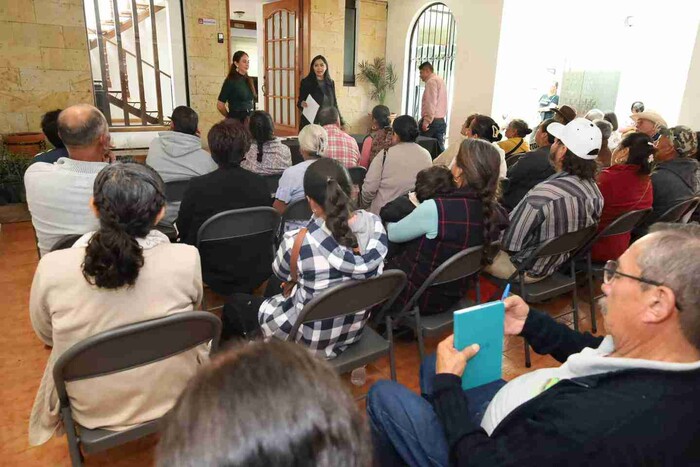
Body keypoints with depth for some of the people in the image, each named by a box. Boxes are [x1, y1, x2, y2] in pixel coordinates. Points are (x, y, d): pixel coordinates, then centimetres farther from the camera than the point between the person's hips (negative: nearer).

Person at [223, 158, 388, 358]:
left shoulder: (300, 241, -31)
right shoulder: (375, 224, -16)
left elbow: (280, 274, -7)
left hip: (312, 339, -5)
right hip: (355, 328, 6)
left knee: (236, 304, 21)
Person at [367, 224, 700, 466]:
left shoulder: (598, 426, -44)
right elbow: (599, 354, 6)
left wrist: (447, 383, -16)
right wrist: (533, 324, 0)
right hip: (531, 426, 7)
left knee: (384, 396, 4)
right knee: (433, 365, 20)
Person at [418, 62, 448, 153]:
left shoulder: (431, 81, -9)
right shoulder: (440, 80, 21)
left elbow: (431, 103, -19)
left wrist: (426, 121, -21)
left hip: (433, 121, -9)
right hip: (441, 120, 9)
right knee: (439, 148, 6)